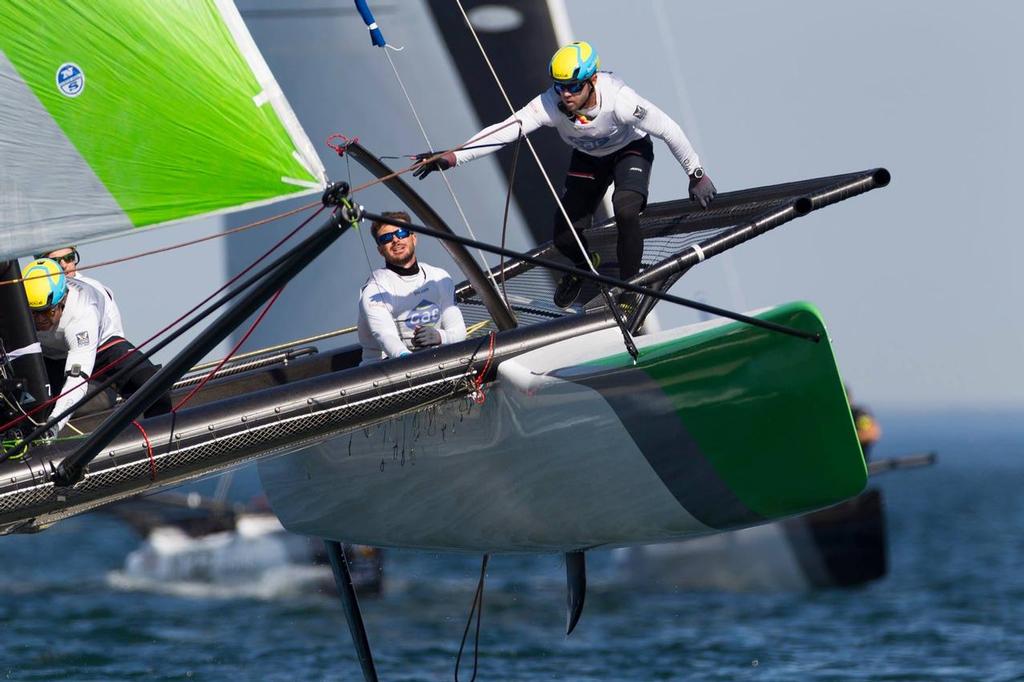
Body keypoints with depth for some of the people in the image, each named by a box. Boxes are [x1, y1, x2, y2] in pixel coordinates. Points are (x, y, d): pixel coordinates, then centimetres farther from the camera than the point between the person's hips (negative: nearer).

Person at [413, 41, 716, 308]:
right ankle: (584, 264, 39)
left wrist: (696, 175, -17)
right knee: (564, 238, 0)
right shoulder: (550, 104, -34)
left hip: (630, 150, -3)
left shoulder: (619, 100, -40)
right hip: (587, 158, 3)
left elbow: (668, 130, -27)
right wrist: (452, 156, -57)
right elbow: (504, 131, -43)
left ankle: (629, 291, -11)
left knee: (625, 211, -32)